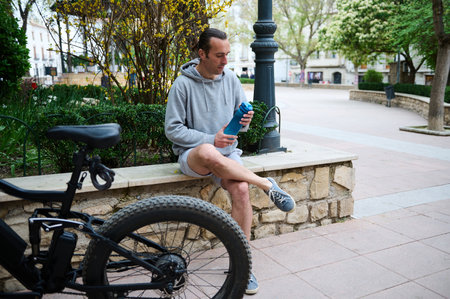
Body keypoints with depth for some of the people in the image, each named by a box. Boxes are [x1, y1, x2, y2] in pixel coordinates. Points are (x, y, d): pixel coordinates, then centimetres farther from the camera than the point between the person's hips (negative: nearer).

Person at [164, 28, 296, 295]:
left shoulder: (231, 79, 5)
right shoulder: (183, 84, -7)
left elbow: (241, 118, 13)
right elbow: (173, 129, -8)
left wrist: (244, 121, -13)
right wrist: (210, 139, -17)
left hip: (227, 153, 4)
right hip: (193, 155, -3)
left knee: (241, 189, -27)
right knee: (208, 152, -41)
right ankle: (268, 185, -22)